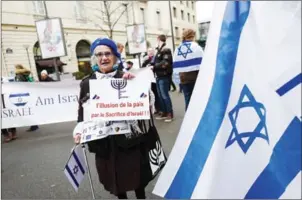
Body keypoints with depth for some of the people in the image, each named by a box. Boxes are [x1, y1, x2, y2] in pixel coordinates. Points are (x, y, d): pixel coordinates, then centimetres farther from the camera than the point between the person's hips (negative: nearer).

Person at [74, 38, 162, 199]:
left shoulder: (127, 78, -3)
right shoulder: (87, 84, 3)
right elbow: (82, 113, 7)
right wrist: (80, 132, -8)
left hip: (131, 139, -1)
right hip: (104, 143, 2)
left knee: (137, 179, 14)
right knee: (115, 180, 17)